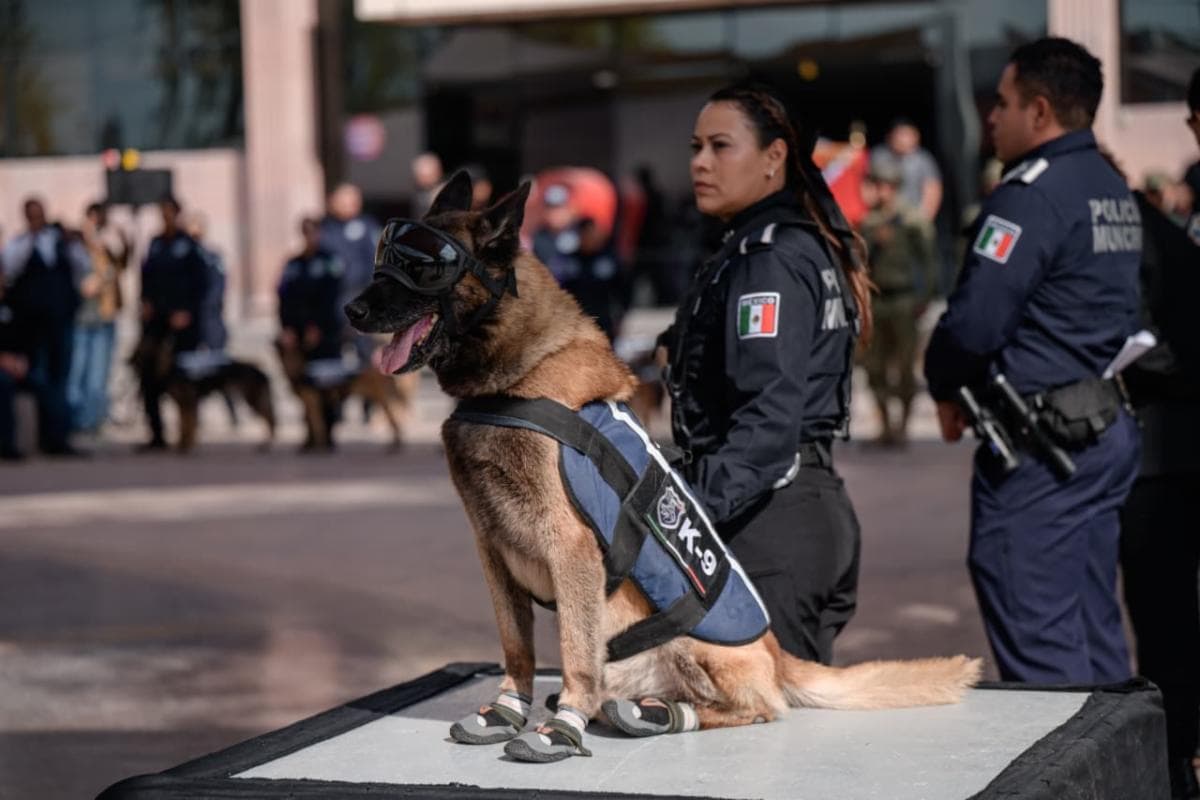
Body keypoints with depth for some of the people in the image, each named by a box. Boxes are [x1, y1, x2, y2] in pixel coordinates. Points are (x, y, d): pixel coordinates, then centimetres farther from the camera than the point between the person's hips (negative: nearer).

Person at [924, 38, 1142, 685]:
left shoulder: (1031, 194, -15)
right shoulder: (1115, 191, 15)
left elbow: (975, 318, -21)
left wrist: (945, 388, -1)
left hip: (1037, 443, -10)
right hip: (1109, 430, 10)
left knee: (1036, 638, -6)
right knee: (1094, 631, 14)